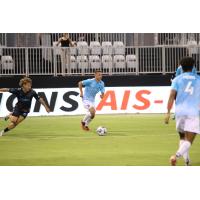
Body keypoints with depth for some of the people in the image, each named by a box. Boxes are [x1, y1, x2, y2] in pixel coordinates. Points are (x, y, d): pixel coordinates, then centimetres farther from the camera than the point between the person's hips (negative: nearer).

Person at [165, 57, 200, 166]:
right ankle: (177, 155, -32)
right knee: (188, 141, -7)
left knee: (182, 137, 22)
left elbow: (172, 96, -4)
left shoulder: (177, 79, 8)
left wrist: (168, 113, -5)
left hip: (180, 112, 2)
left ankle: (187, 160, 13)